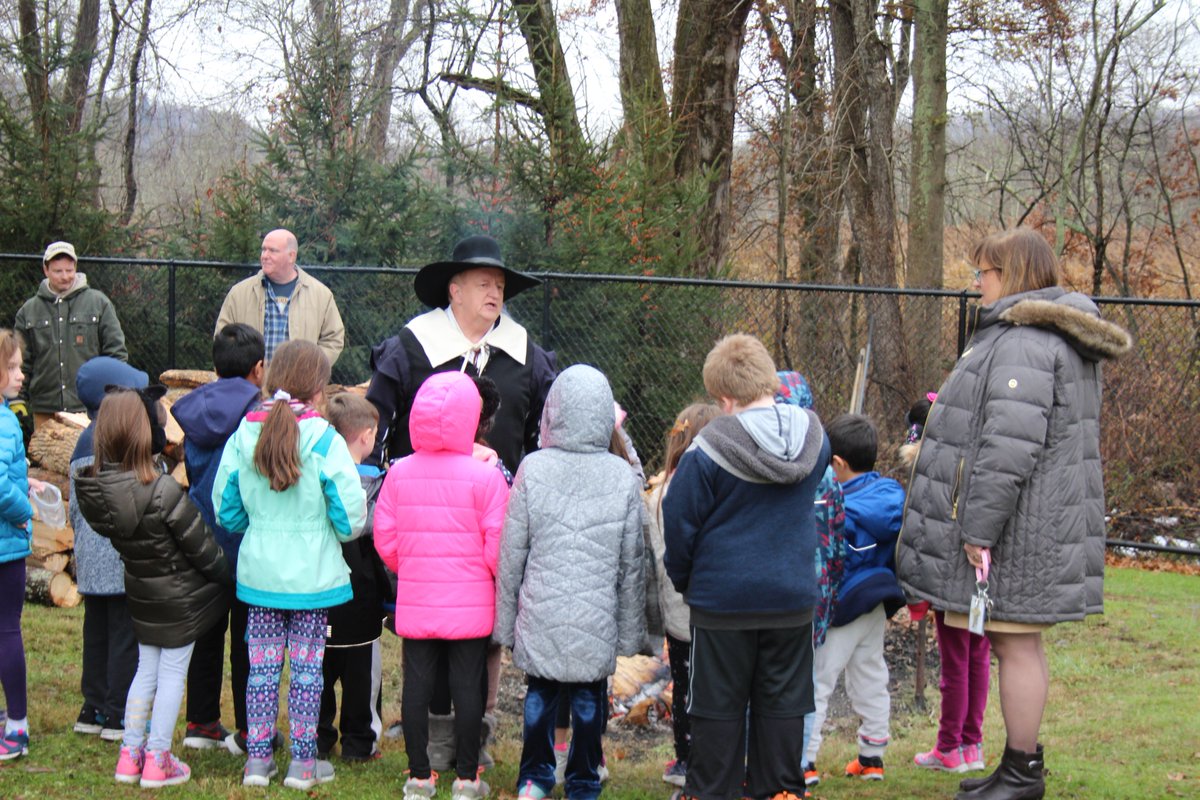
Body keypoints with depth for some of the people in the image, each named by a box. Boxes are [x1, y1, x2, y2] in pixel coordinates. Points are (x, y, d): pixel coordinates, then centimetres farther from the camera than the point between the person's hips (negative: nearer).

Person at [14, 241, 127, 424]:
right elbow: (21, 362, 13)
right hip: (45, 411, 2)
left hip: (92, 409, -2)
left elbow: (116, 352, 6)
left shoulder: (99, 303, 6)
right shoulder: (29, 311, 11)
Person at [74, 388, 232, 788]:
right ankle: (157, 762, 15)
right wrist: (228, 578, -2)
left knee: (147, 669, 20)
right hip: (180, 597, -6)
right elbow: (200, 546, -18)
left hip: (141, 592, 6)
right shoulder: (163, 491, -29)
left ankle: (130, 755, 26)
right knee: (172, 673, 7)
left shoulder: (95, 488, -12)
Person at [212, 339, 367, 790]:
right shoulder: (324, 440, -14)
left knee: (262, 665, 11)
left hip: (258, 571, 3)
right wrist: (343, 532, 11)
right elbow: (350, 516, -12)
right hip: (312, 575, -3)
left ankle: (258, 757, 16)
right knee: (307, 666, 7)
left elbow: (225, 509, 5)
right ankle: (303, 761, 13)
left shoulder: (242, 435, -4)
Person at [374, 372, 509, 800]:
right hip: (470, 604, -2)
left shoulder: (399, 472, -4)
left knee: (416, 684, 10)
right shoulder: (486, 477, -13)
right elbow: (497, 546, -11)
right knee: (468, 686, 6)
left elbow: (385, 539, 1)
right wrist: (500, 579, 9)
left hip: (415, 602, 2)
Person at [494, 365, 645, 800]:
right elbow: (632, 563, 1)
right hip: (598, 618, 0)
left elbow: (511, 555, -3)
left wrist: (505, 621, 7)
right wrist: (630, 630, 10)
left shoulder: (532, 469, -8)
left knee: (540, 692, 16)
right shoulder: (623, 476, -4)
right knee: (589, 698, 12)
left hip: (541, 616, 0)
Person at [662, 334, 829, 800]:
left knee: (718, 705, 8)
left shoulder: (709, 450, -17)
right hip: (793, 594, 4)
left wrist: (682, 578, 8)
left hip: (722, 597, -3)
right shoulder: (813, 437, -2)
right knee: (783, 701, 13)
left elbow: (679, 523, -9)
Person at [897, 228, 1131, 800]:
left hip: (1017, 532, -11)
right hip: (1039, 526, 11)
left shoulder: (1023, 343, -19)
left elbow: (1010, 447, -26)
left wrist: (979, 527, -22)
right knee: (1016, 645, 16)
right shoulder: (1060, 338, 17)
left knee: (1016, 646, -3)